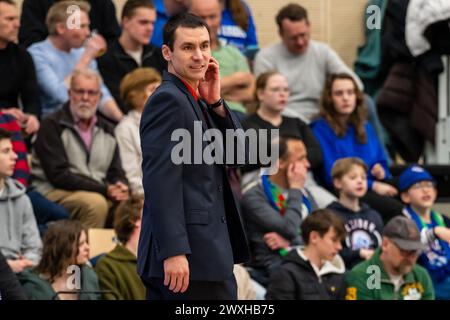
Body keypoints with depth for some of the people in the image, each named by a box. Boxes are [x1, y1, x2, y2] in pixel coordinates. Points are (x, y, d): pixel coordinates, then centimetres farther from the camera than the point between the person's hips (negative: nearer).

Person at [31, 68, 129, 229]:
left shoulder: (105, 130, 17)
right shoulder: (52, 125, -4)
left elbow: (116, 172, 16)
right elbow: (58, 175, -12)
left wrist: (121, 189, -10)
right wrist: (104, 189, -17)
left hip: (100, 193, 6)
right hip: (54, 192, -6)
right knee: (95, 203, -34)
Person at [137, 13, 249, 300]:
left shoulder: (196, 101, 18)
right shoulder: (168, 100, -10)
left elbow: (240, 156, 13)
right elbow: (161, 181, -18)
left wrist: (215, 103, 2)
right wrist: (174, 252, -25)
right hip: (193, 255, -9)